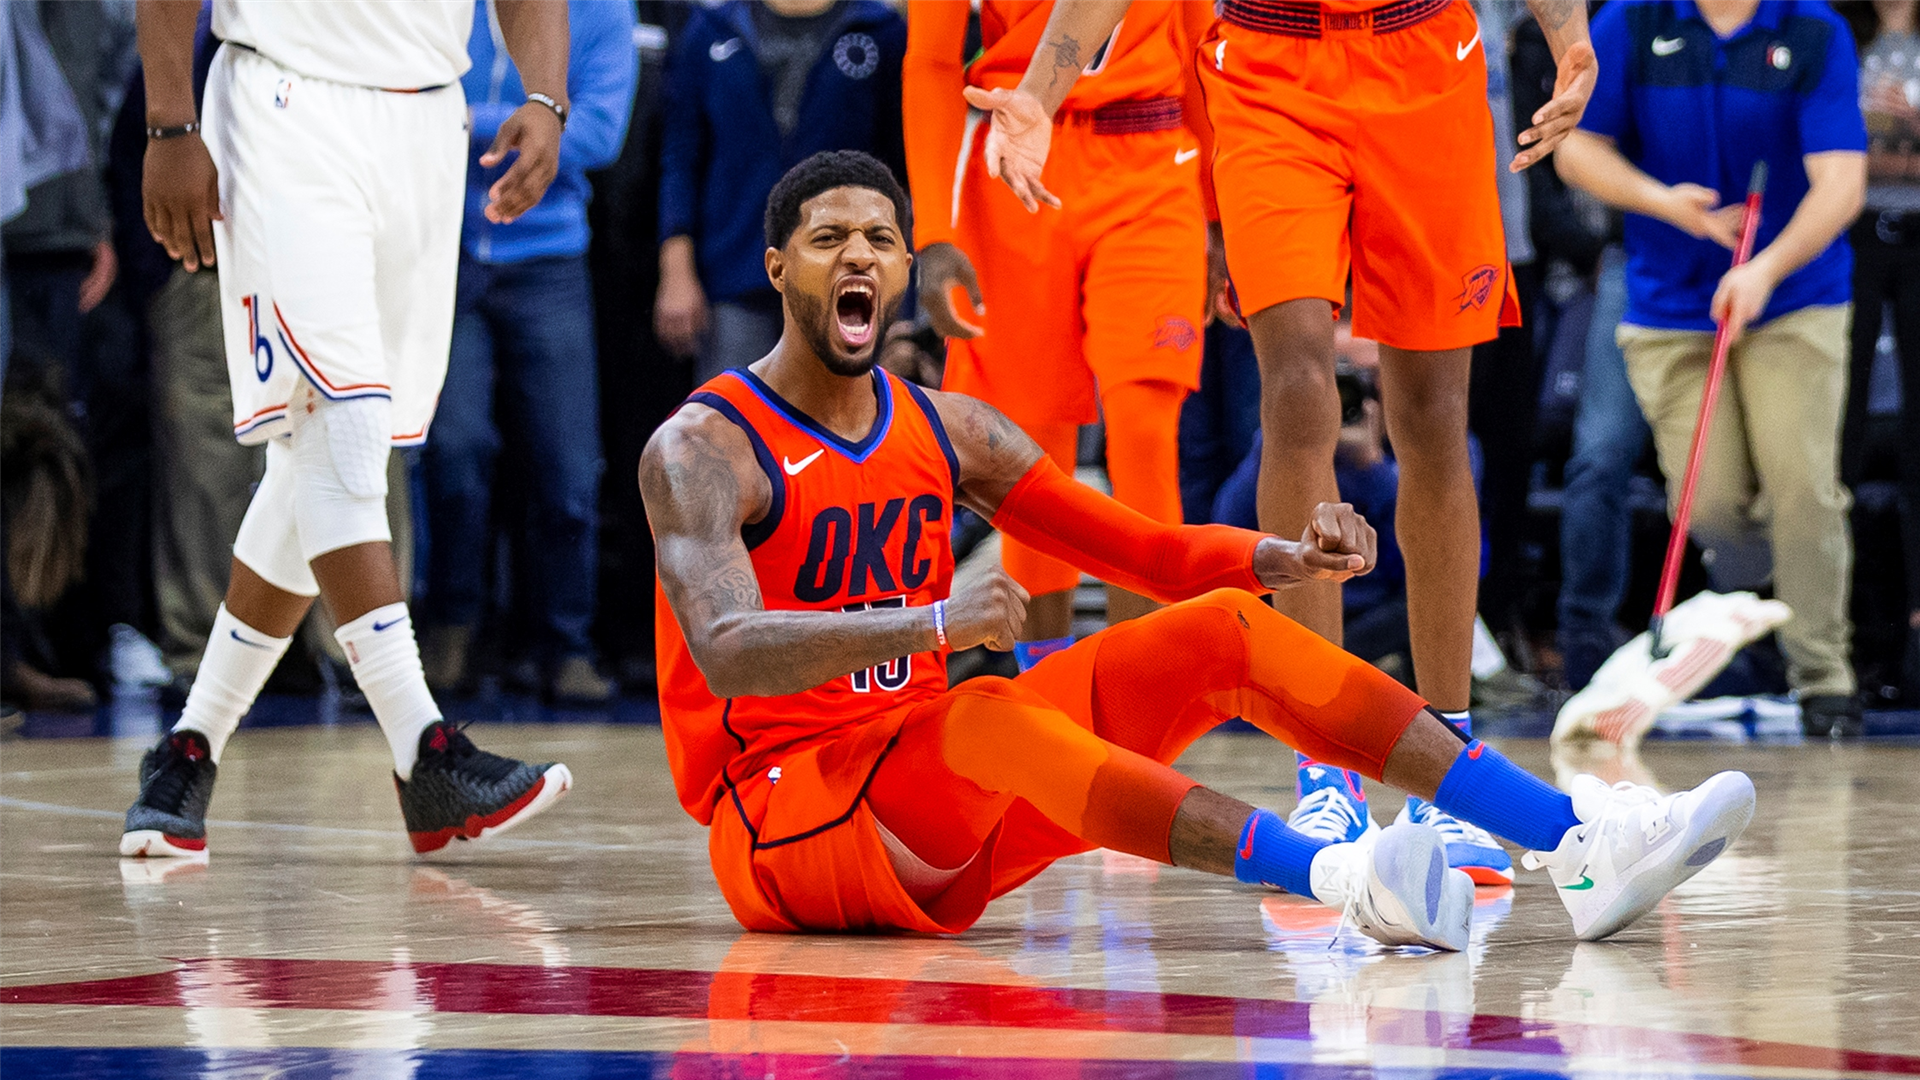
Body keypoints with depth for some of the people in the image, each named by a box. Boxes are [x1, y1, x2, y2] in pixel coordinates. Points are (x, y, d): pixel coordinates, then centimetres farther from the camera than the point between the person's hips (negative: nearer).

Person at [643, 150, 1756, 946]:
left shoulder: (948, 429, 12)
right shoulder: (702, 449, -9)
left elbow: (1153, 552, 12)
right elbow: (725, 653, -26)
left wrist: (1287, 560, -9)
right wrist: (930, 624, -41)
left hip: (940, 824, 7)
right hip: (781, 820, -7)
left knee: (1225, 629, -7)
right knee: (983, 715, -39)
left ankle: (1579, 841, -17)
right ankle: (1345, 878, -58)